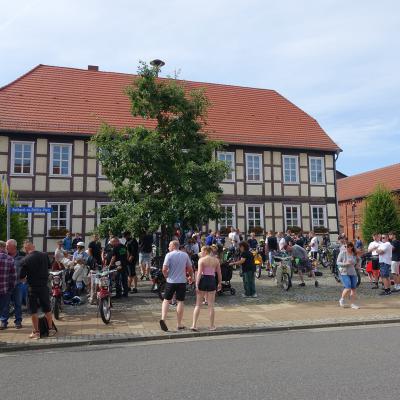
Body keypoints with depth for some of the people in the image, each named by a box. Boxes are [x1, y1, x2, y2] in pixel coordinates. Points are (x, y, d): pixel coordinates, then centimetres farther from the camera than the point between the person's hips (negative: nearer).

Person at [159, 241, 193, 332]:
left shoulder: (169, 255, -7)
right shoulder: (185, 255, 3)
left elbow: (164, 269, -14)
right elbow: (190, 268, 9)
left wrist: (166, 276, 4)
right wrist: (191, 276, 27)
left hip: (170, 281, -1)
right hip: (182, 282, 1)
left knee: (166, 300, 11)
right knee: (180, 302, 7)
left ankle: (163, 318, -6)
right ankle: (179, 324, 12)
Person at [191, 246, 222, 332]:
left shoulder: (201, 260, -6)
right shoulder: (216, 260, 6)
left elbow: (199, 273, -13)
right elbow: (219, 273, 8)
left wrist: (196, 285, -12)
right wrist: (219, 283, 17)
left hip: (203, 280, -3)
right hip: (212, 281, 3)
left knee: (198, 305, 6)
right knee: (211, 305, 10)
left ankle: (194, 325, 4)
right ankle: (211, 326, 15)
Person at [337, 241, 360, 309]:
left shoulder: (354, 254, 5)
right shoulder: (342, 253, -7)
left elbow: (356, 263, 20)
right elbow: (338, 262, -6)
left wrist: (357, 265, -2)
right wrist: (345, 264, -20)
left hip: (353, 273, 5)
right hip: (344, 273, -5)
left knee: (353, 288, 6)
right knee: (348, 288, -13)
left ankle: (352, 304, 19)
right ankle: (342, 300, 13)